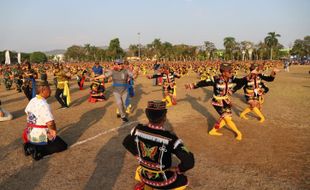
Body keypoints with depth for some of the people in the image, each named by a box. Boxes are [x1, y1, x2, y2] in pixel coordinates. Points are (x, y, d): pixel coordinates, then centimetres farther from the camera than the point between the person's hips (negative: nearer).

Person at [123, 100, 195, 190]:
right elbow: (189, 162, -30)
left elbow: (126, 142, 3)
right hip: (162, 180, -4)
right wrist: (178, 169, -11)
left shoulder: (138, 130, -17)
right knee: (183, 180, 25)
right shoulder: (169, 138, -30)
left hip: (144, 175, 4)